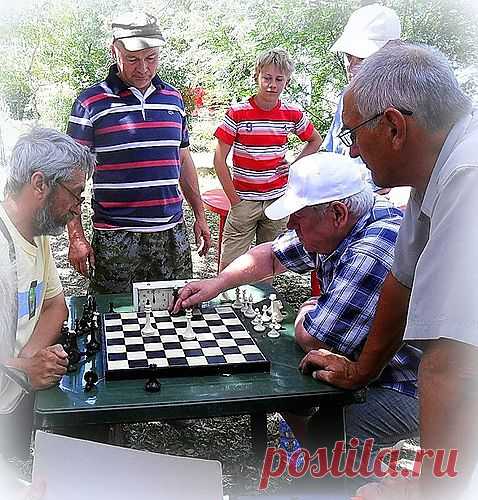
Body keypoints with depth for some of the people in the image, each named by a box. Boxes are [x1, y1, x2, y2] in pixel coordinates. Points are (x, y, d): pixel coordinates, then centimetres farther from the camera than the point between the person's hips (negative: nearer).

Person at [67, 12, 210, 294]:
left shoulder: (173, 98, 10)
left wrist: (200, 216, 17)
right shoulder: (91, 102, -4)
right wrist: (76, 237, -9)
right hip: (115, 237, -4)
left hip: (172, 233, 4)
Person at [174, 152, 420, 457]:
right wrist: (218, 282, 2)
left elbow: (313, 339, -27)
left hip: (408, 389, -9)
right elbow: (273, 256, 13)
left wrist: (307, 314, -5)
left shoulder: (371, 255, -33)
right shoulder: (336, 229, -2)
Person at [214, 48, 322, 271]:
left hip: (278, 199, 3)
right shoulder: (237, 113, -8)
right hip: (244, 200, -2)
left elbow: (315, 140, 20)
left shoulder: (292, 114, 1)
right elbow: (219, 159, -6)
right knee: (228, 267, -4)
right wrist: (234, 198, -8)